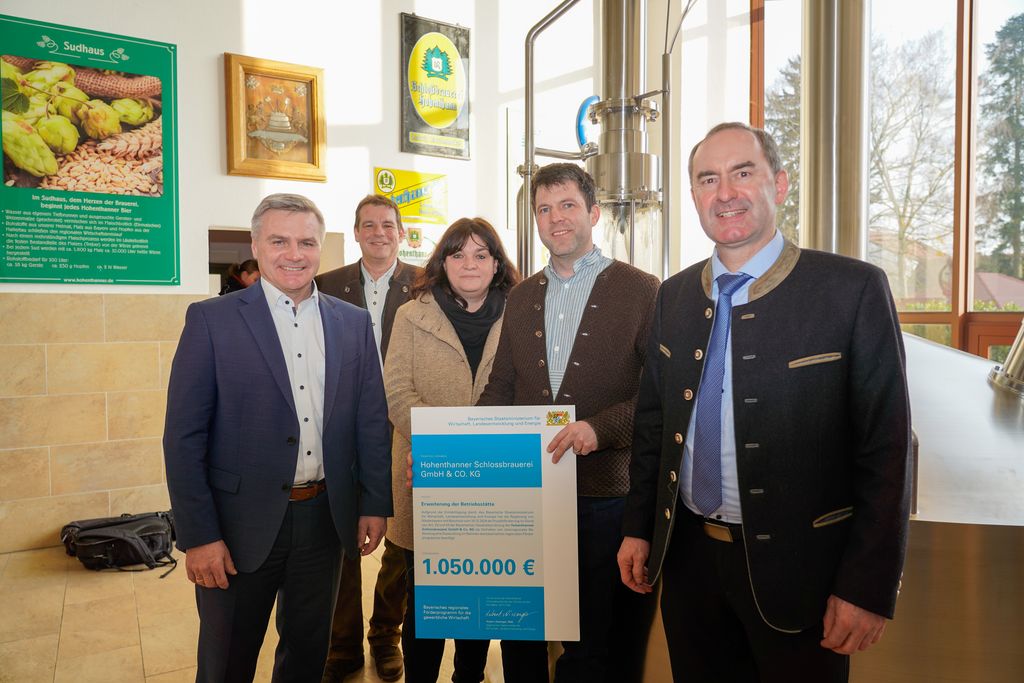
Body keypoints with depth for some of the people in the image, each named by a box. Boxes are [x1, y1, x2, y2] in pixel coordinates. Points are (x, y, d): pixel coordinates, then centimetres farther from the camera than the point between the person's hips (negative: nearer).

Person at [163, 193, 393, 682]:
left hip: (325, 516, 3)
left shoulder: (353, 323, 3)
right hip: (242, 521, -3)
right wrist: (198, 535, -11)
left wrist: (375, 504, 4)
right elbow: (184, 436, -8)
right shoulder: (211, 320, -7)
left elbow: (372, 420, 6)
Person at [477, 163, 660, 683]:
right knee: (519, 639, 17)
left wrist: (599, 427, -22)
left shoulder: (640, 291, -4)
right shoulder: (521, 297, 11)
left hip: (605, 496, -4)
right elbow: (501, 389, 13)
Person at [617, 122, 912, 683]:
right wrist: (638, 528, 9)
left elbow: (885, 445, -11)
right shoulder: (674, 296, 4)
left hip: (796, 568, -4)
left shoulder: (852, 289, -11)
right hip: (687, 557, 5)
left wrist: (868, 585, -12)